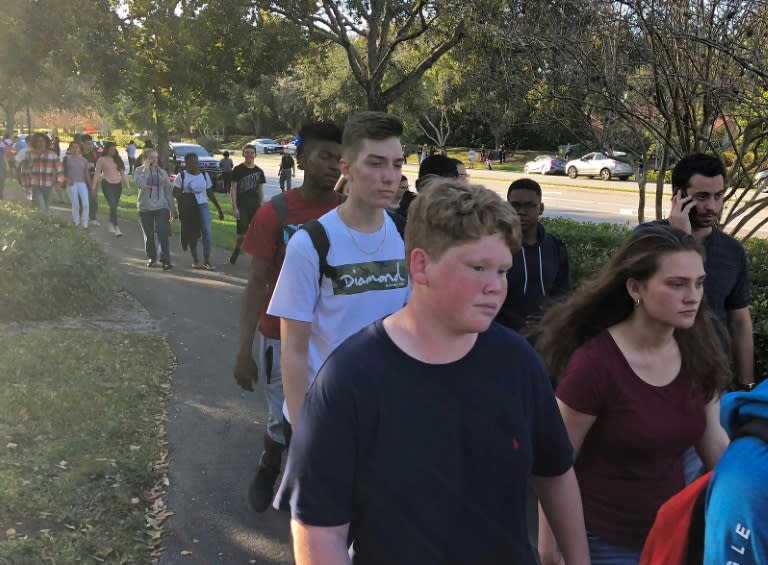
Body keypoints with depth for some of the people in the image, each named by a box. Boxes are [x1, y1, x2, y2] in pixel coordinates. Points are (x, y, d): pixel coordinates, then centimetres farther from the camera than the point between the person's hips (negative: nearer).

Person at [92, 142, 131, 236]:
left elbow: (122, 173, 13)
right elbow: (97, 173, -1)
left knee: (114, 206, 7)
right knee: (113, 206, -16)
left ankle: (111, 226, 23)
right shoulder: (101, 159, 0)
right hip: (107, 184, -4)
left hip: (117, 184, 4)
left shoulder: (117, 159, 13)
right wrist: (93, 186, -7)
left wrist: (127, 186, 9)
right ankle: (116, 228, -20)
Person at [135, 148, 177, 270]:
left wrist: (173, 209, 8)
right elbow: (140, 184, -23)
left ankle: (165, 260, -13)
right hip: (145, 208, 0)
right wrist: (146, 168, -17)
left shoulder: (162, 172, 7)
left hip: (161, 207, 0)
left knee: (163, 234, -12)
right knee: (149, 236, 10)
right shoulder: (139, 171, -1)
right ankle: (151, 258, 27)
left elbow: (168, 191, 10)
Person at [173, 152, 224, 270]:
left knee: (207, 232, -12)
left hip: (202, 205, 2)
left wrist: (219, 208, 13)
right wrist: (184, 197, -21)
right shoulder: (181, 176, 0)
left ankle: (207, 260, -7)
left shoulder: (204, 175, 9)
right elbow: (175, 192, -2)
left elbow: (210, 193, 14)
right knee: (192, 234, 5)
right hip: (188, 208, -2)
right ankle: (195, 260, 18)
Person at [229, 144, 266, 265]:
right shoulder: (238, 170, -2)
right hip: (241, 206, -3)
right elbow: (233, 189, -4)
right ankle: (236, 251, 18)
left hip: (255, 206, 3)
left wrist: (261, 207, 8)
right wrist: (234, 208, -11)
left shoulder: (259, 171, 9)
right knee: (242, 234, -6)